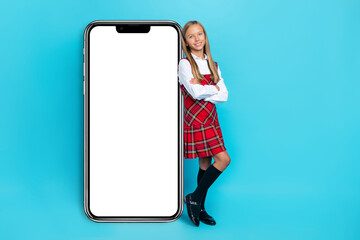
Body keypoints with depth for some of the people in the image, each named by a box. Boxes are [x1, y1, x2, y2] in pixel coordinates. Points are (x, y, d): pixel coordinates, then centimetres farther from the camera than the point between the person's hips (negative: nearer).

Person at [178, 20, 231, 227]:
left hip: (210, 119, 6)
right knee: (223, 159, -12)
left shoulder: (213, 65, 12)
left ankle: (200, 208, 20)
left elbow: (224, 96, 1)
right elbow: (196, 93, -19)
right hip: (194, 120, -6)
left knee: (206, 164, 8)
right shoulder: (185, 64, -6)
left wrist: (203, 91, -12)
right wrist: (214, 88, -3)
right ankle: (195, 198, 1)